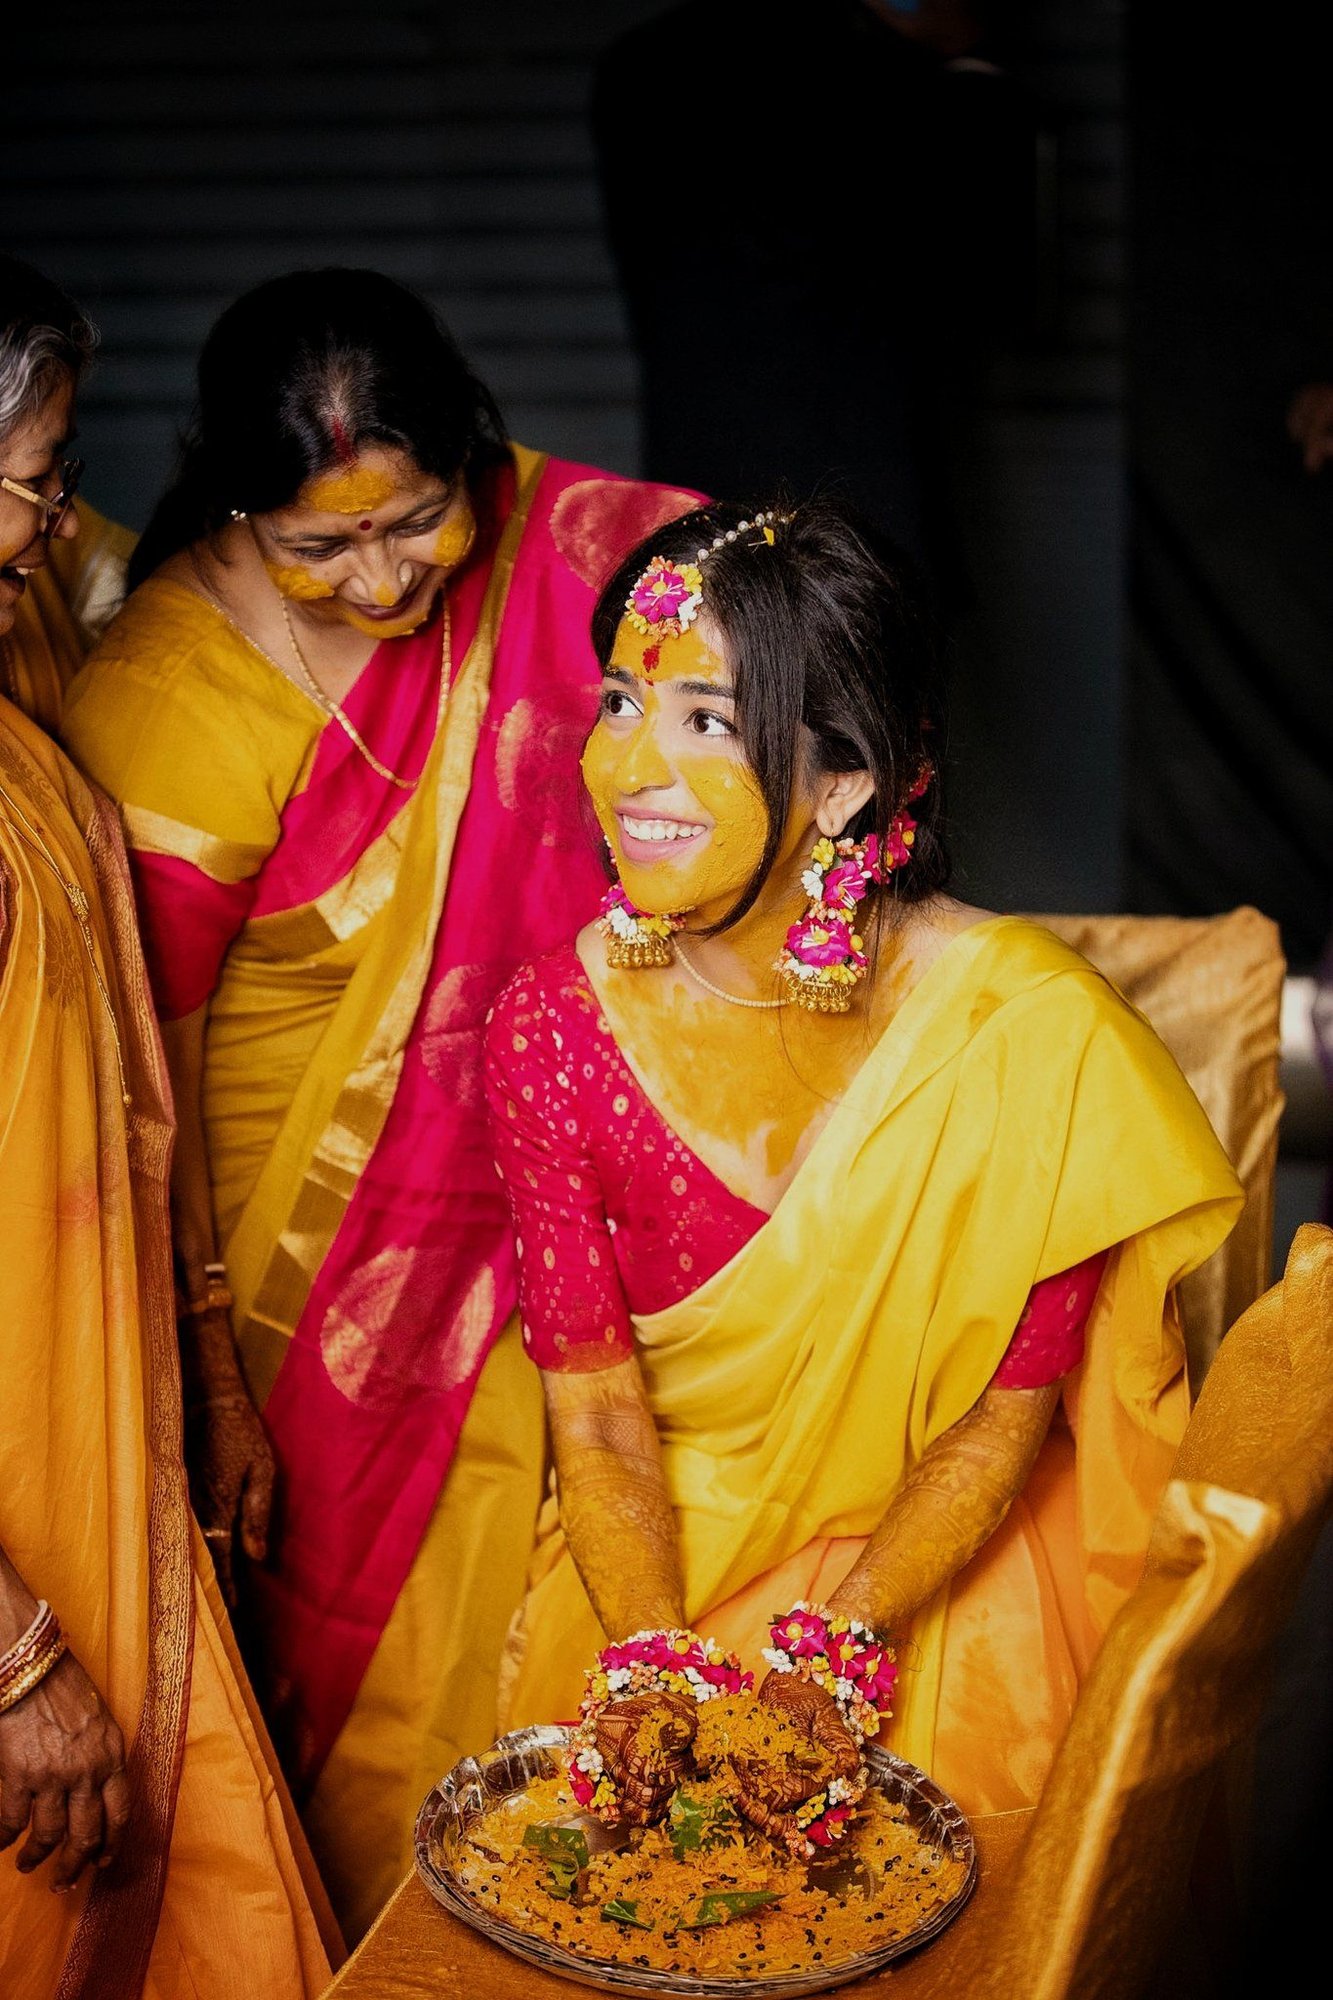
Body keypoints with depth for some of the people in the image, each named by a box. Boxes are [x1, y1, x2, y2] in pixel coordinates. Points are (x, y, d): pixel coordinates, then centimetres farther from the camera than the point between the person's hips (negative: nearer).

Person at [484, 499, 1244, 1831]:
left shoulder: (1028, 1028, -21)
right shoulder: (553, 1028, -13)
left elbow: (1011, 1409, -14)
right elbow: (594, 1410, -10)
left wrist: (834, 1650, -23)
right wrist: (652, 1661, -25)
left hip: (937, 1563, -2)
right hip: (656, 1560, 2)